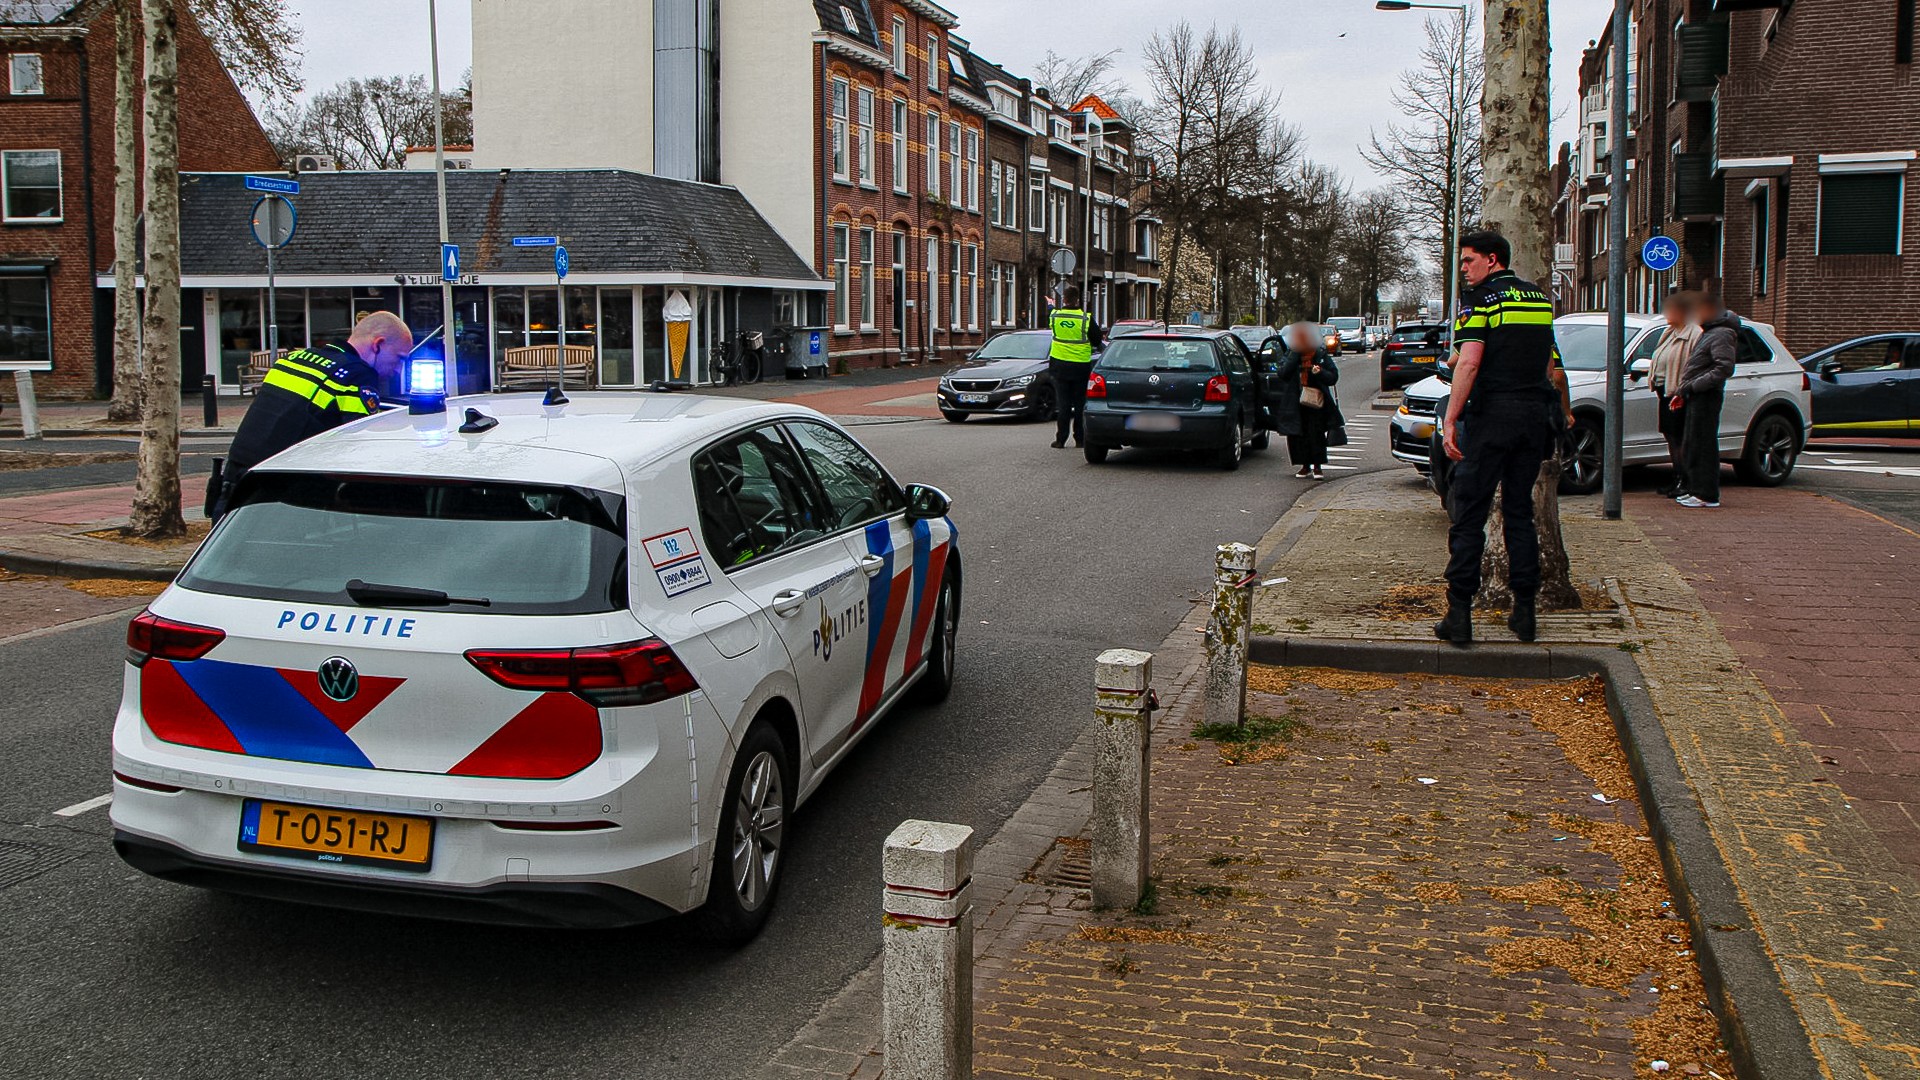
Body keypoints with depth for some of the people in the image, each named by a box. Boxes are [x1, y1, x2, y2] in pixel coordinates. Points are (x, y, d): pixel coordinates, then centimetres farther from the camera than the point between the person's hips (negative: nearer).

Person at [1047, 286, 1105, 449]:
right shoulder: (1086, 319, -12)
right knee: (1080, 404, 7)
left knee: (1062, 403, 6)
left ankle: (1060, 439, 3)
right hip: (1080, 366, -2)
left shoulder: (1055, 316, -6)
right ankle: (1080, 439, 9)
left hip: (1060, 365, 2)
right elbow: (1098, 341, -3)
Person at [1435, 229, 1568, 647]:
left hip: (1492, 414, -6)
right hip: (1535, 416, 6)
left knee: (1469, 515, -2)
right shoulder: (1540, 299, 14)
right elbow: (1554, 370, 17)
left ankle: (1459, 615, -5)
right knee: (1520, 512, 13)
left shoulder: (1480, 299, -6)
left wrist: (1450, 419, -19)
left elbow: (1469, 363, -18)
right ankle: (1524, 611, 13)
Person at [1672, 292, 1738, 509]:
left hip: (1706, 398, -10)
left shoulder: (1722, 335, -11)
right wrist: (1682, 392, 19)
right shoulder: (1709, 333, 22)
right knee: (1690, 448, 13)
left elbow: (1725, 368, -22)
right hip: (1697, 398, 10)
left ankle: (1708, 496, -7)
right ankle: (1696, 491, 20)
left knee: (1703, 447, -9)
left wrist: (1693, 385, -22)